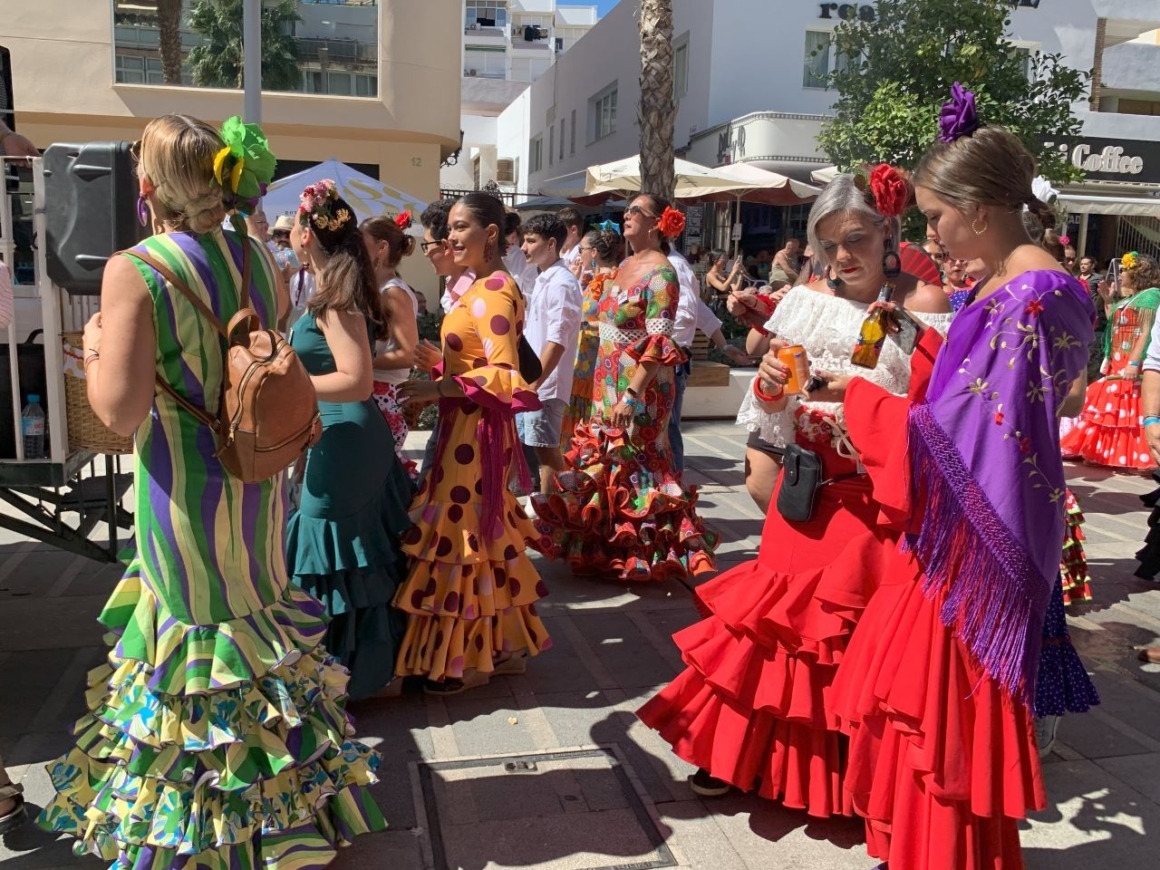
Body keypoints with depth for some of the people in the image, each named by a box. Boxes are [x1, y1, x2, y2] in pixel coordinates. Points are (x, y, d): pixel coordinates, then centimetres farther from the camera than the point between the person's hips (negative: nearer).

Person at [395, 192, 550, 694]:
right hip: (466, 427, 10)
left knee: (463, 535, 0)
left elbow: (504, 377, -23)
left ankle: (469, 659, 14)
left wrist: (438, 388, -22)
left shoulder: (494, 291, -17)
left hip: (476, 431, -10)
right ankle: (507, 645, 28)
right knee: (485, 534, 15)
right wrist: (434, 389, 9)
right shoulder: (483, 289, 12)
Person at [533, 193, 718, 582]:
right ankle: (609, 548, 29)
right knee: (604, 462, 14)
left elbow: (659, 344, -21)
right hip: (608, 386, 9)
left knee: (633, 467, -2)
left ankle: (642, 556, 14)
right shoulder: (625, 266, 12)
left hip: (639, 389, -8)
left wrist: (631, 396, -25)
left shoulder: (660, 273, -14)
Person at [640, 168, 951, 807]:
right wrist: (770, 390, -11)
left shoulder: (920, 305, -7)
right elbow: (775, 425, 10)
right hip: (806, 496, 4)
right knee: (773, 618, 11)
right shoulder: (804, 302, 6)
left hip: (878, 503, -4)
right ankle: (746, 753, 30)